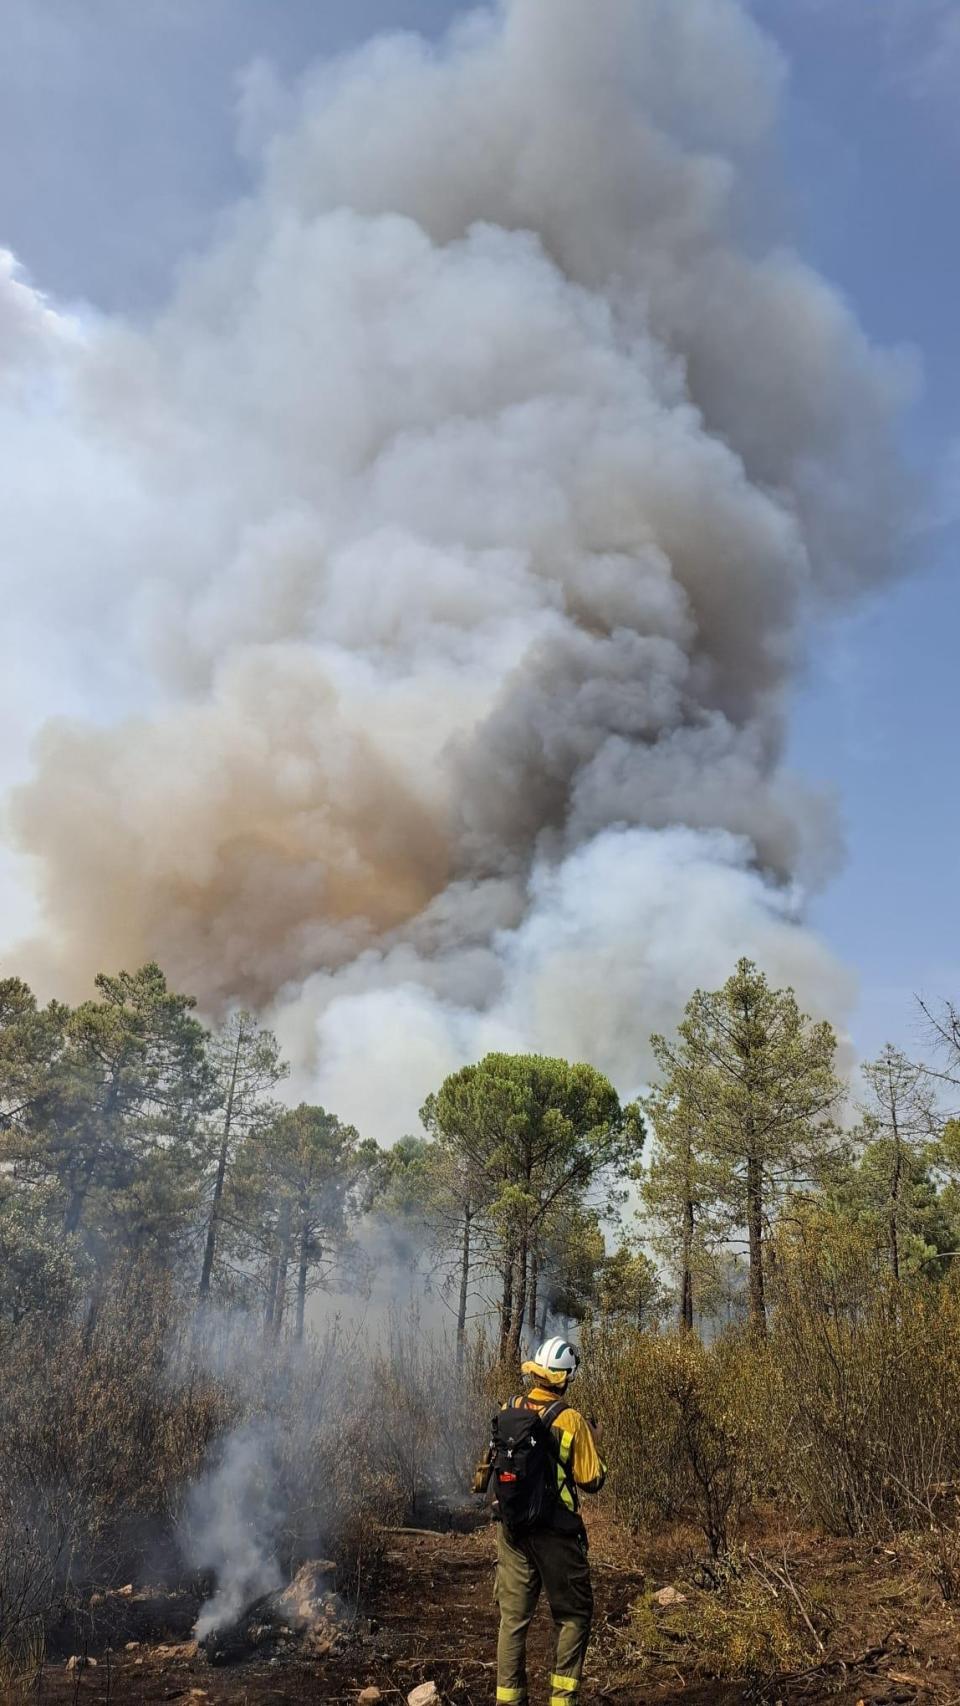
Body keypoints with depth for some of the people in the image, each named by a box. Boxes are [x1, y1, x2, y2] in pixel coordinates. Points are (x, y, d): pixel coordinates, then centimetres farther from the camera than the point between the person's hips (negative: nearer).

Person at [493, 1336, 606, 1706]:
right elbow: (592, 1481, -10)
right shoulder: (571, 1420, -17)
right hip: (554, 1533, -4)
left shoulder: (507, 1412, -4)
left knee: (513, 1616, 15)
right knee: (573, 1616, 14)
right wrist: (592, 1442, 4)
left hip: (511, 1529, 4)